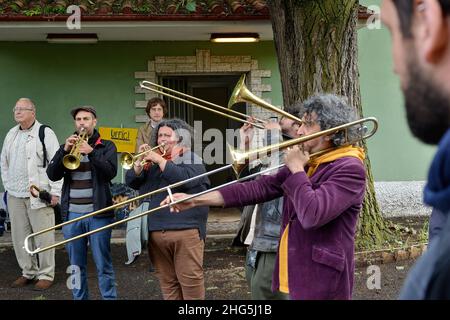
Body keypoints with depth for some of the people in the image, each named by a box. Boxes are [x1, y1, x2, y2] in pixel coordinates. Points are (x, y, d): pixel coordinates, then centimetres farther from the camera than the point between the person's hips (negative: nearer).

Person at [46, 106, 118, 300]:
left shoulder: (106, 146, 6)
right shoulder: (68, 146, 13)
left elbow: (111, 172, -11)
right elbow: (52, 174, 2)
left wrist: (91, 152, -23)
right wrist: (65, 150, -12)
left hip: (98, 213, -3)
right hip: (72, 214, 3)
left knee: (103, 265, 0)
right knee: (76, 266, 10)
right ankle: (79, 297, 22)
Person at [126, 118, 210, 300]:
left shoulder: (192, 160, 3)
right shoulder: (153, 162, 18)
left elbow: (183, 179, -17)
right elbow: (132, 182, 11)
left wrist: (160, 160, -13)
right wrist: (140, 162, -4)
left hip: (185, 230, -5)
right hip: (156, 232, 5)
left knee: (190, 279, -3)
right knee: (167, 281, 11)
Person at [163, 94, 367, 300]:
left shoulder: (349, 169, -15)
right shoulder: (305, 163, 10)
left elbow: (312, 215, -29)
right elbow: (262, 187, 5)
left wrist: (296, 169, -15)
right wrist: (196, 200, 1)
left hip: (322, 284, -7)